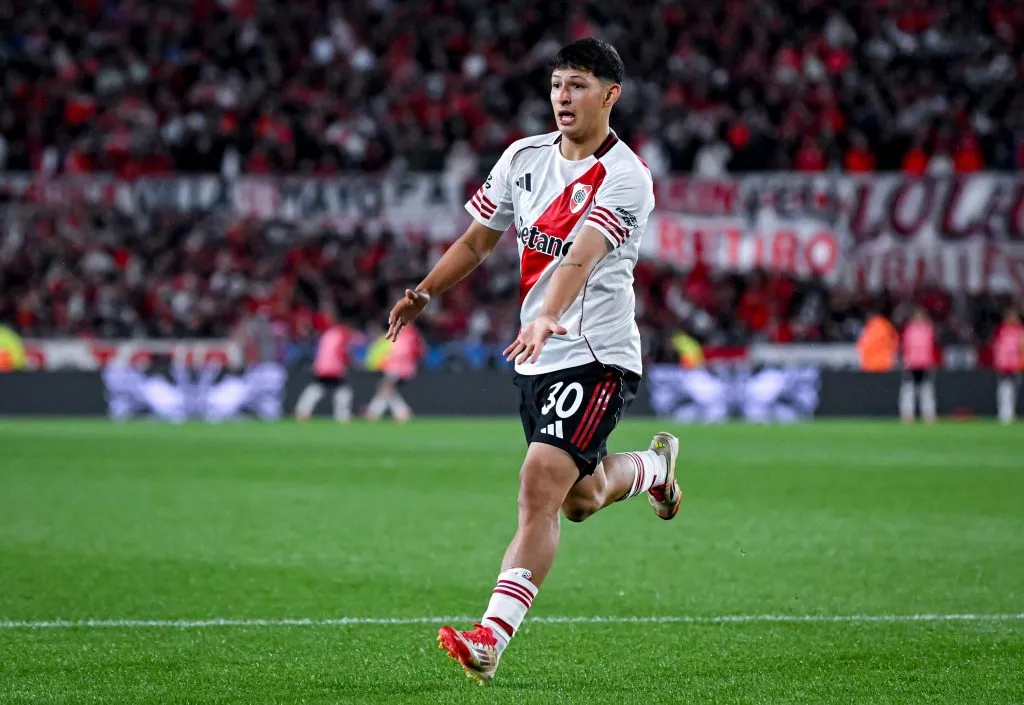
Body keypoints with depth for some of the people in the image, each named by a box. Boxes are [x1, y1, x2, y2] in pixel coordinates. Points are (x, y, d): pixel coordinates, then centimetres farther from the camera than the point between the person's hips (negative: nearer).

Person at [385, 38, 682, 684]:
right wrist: (422, 294, 10)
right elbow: (477, 241, 19)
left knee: (541, 489, -20)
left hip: (599, 357, -7)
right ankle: (654, 466, 52)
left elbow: (583, 254, -32)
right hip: (537, 359, 7)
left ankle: (491, 640, -24)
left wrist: (549, 318, -46)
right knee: (580, 499, 19)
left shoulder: (626, 178, -15)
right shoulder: (524, 157, 6)